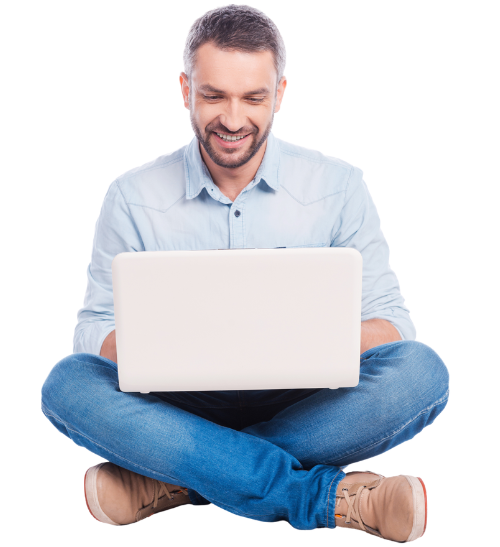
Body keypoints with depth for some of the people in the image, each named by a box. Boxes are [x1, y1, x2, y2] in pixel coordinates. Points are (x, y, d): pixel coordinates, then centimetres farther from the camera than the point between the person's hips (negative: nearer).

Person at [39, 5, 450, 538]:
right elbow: (93, 329, 0)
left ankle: (174, 479, -21)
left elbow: (391, 321, 0)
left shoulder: (340, 185, -1)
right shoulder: (131, 196, -1)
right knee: (67, 382, -25)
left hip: (305, 406, 1)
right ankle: (331, 498, -25)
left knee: (421, 370, -25)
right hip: (180, 405, 1)